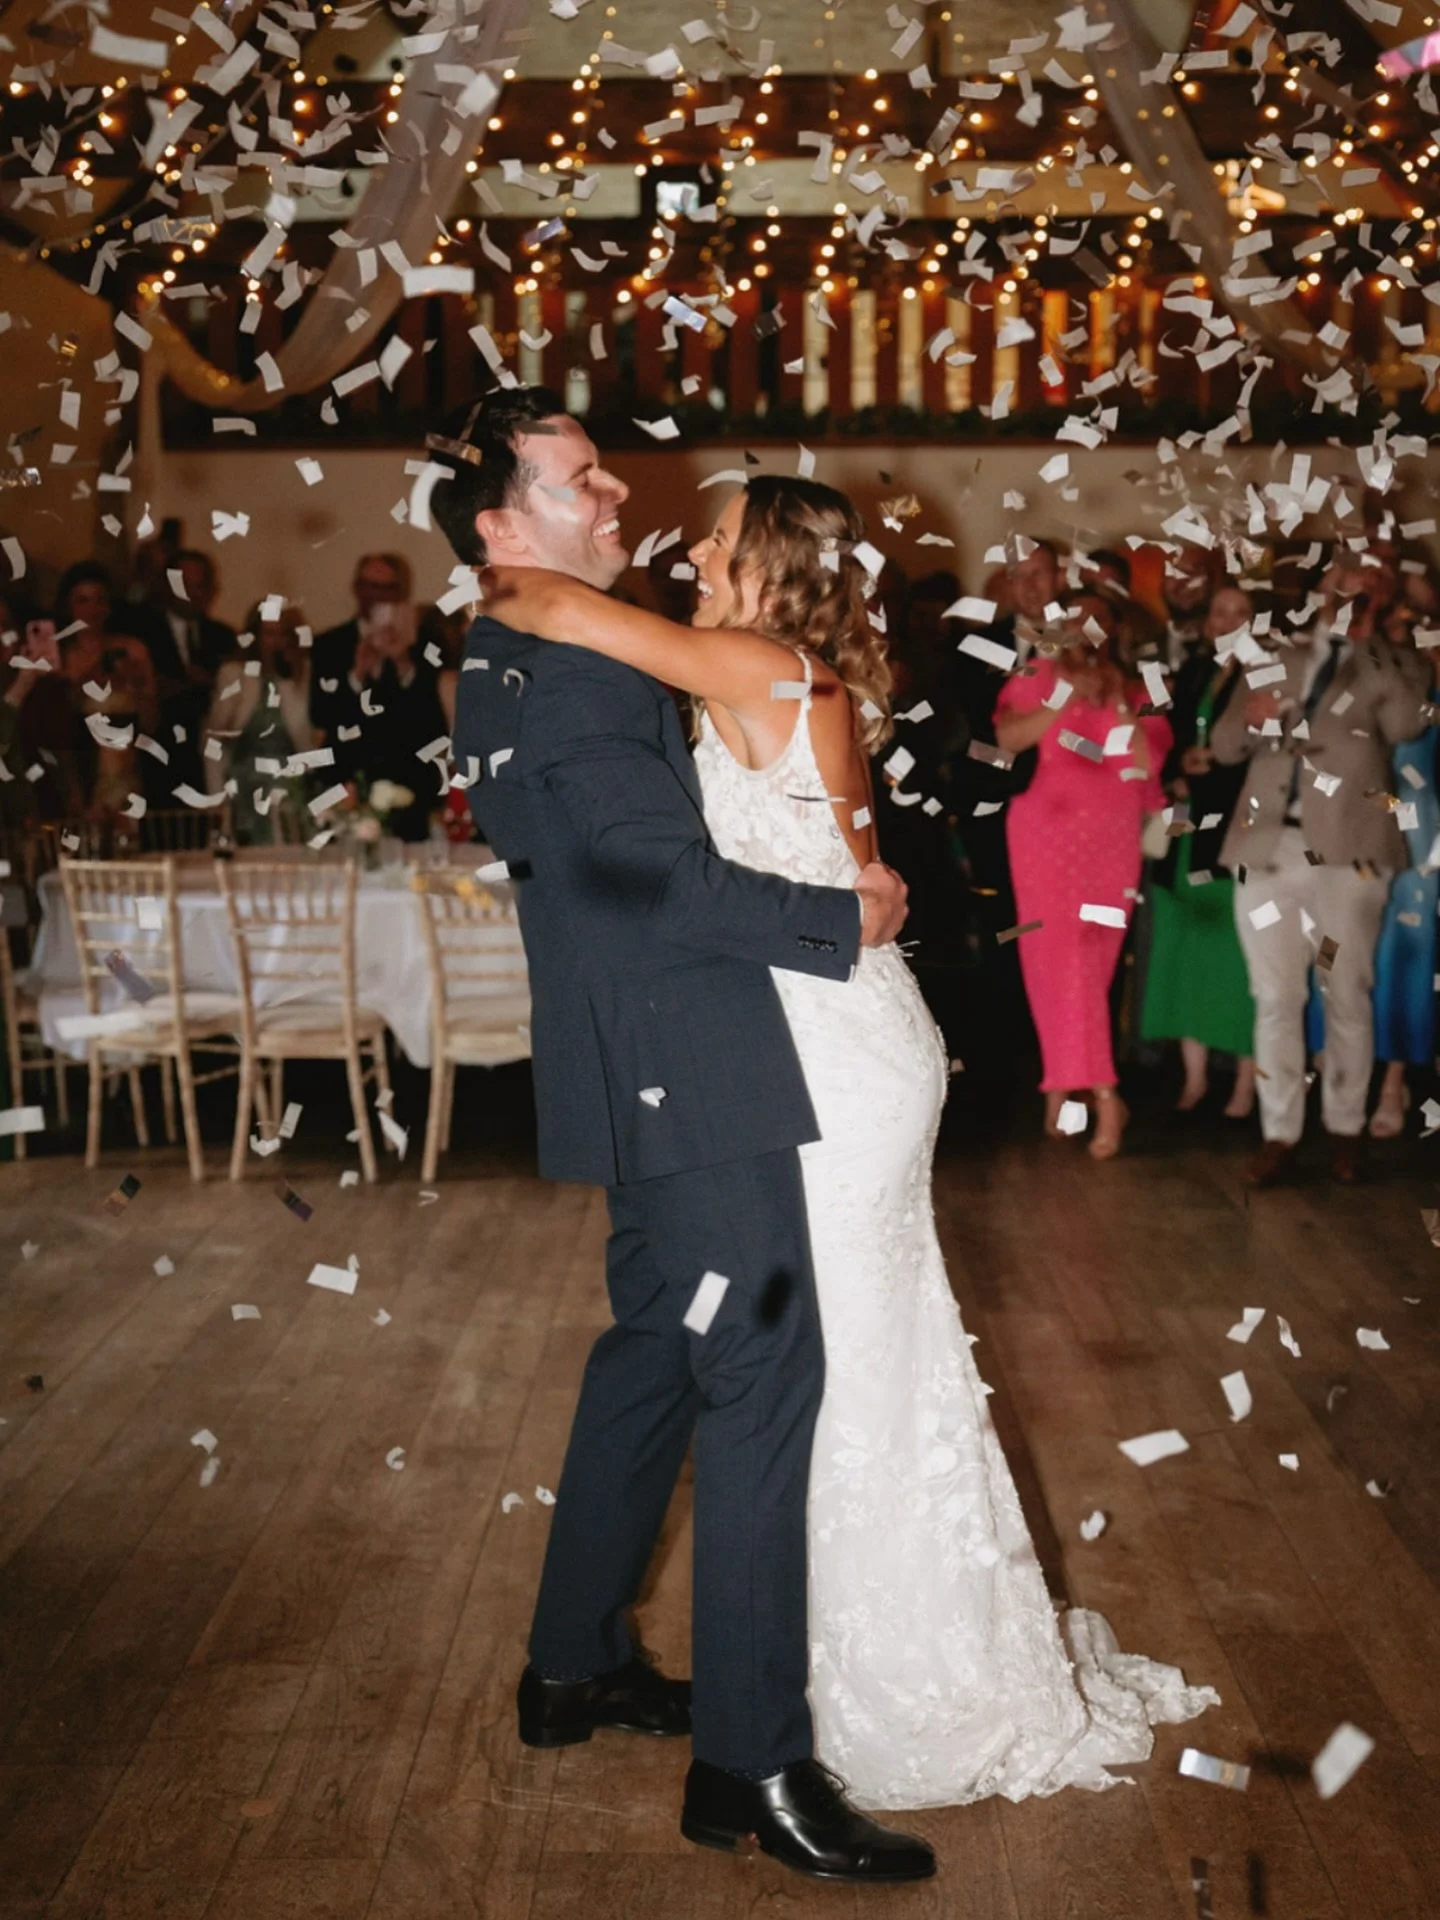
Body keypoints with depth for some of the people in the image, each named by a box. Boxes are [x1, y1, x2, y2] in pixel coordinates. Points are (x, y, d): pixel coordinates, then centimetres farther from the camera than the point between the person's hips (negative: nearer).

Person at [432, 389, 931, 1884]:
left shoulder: (509, 667, 14)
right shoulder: (566, 674, -18)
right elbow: (673, 881, -22)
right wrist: (847, 916, -10)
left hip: (648, 1082, 11)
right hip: (690, 1082, -11)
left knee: (655, 1350, 20)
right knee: (763, 1379, -6)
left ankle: (573, 1666, 33)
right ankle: (749, 1763, 1)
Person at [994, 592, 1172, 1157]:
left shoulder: (1135, 692, 11)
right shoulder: (1038, 678, 7)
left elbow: (1151, 764, -1)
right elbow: (1006, 739, -9)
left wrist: (1120, 704, -10)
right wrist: (1069, 695, -12)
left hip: (1109, 842, 1)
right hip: (1046, 835, -1)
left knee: (1087, 961, -1)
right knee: (1059, 957, -7)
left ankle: (1064, 1082, 8)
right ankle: (1102, 1093, -4)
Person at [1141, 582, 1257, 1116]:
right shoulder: (1190, 673, 16)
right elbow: (1165, 742, 16)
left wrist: (1213, 763, -10)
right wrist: (1177, 773, -3)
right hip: (1187, 832, 5)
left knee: (1238, 953, -6)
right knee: (1186, 950, 6)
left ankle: (1246, 1081, 0)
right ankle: (1195, 1074, 15)